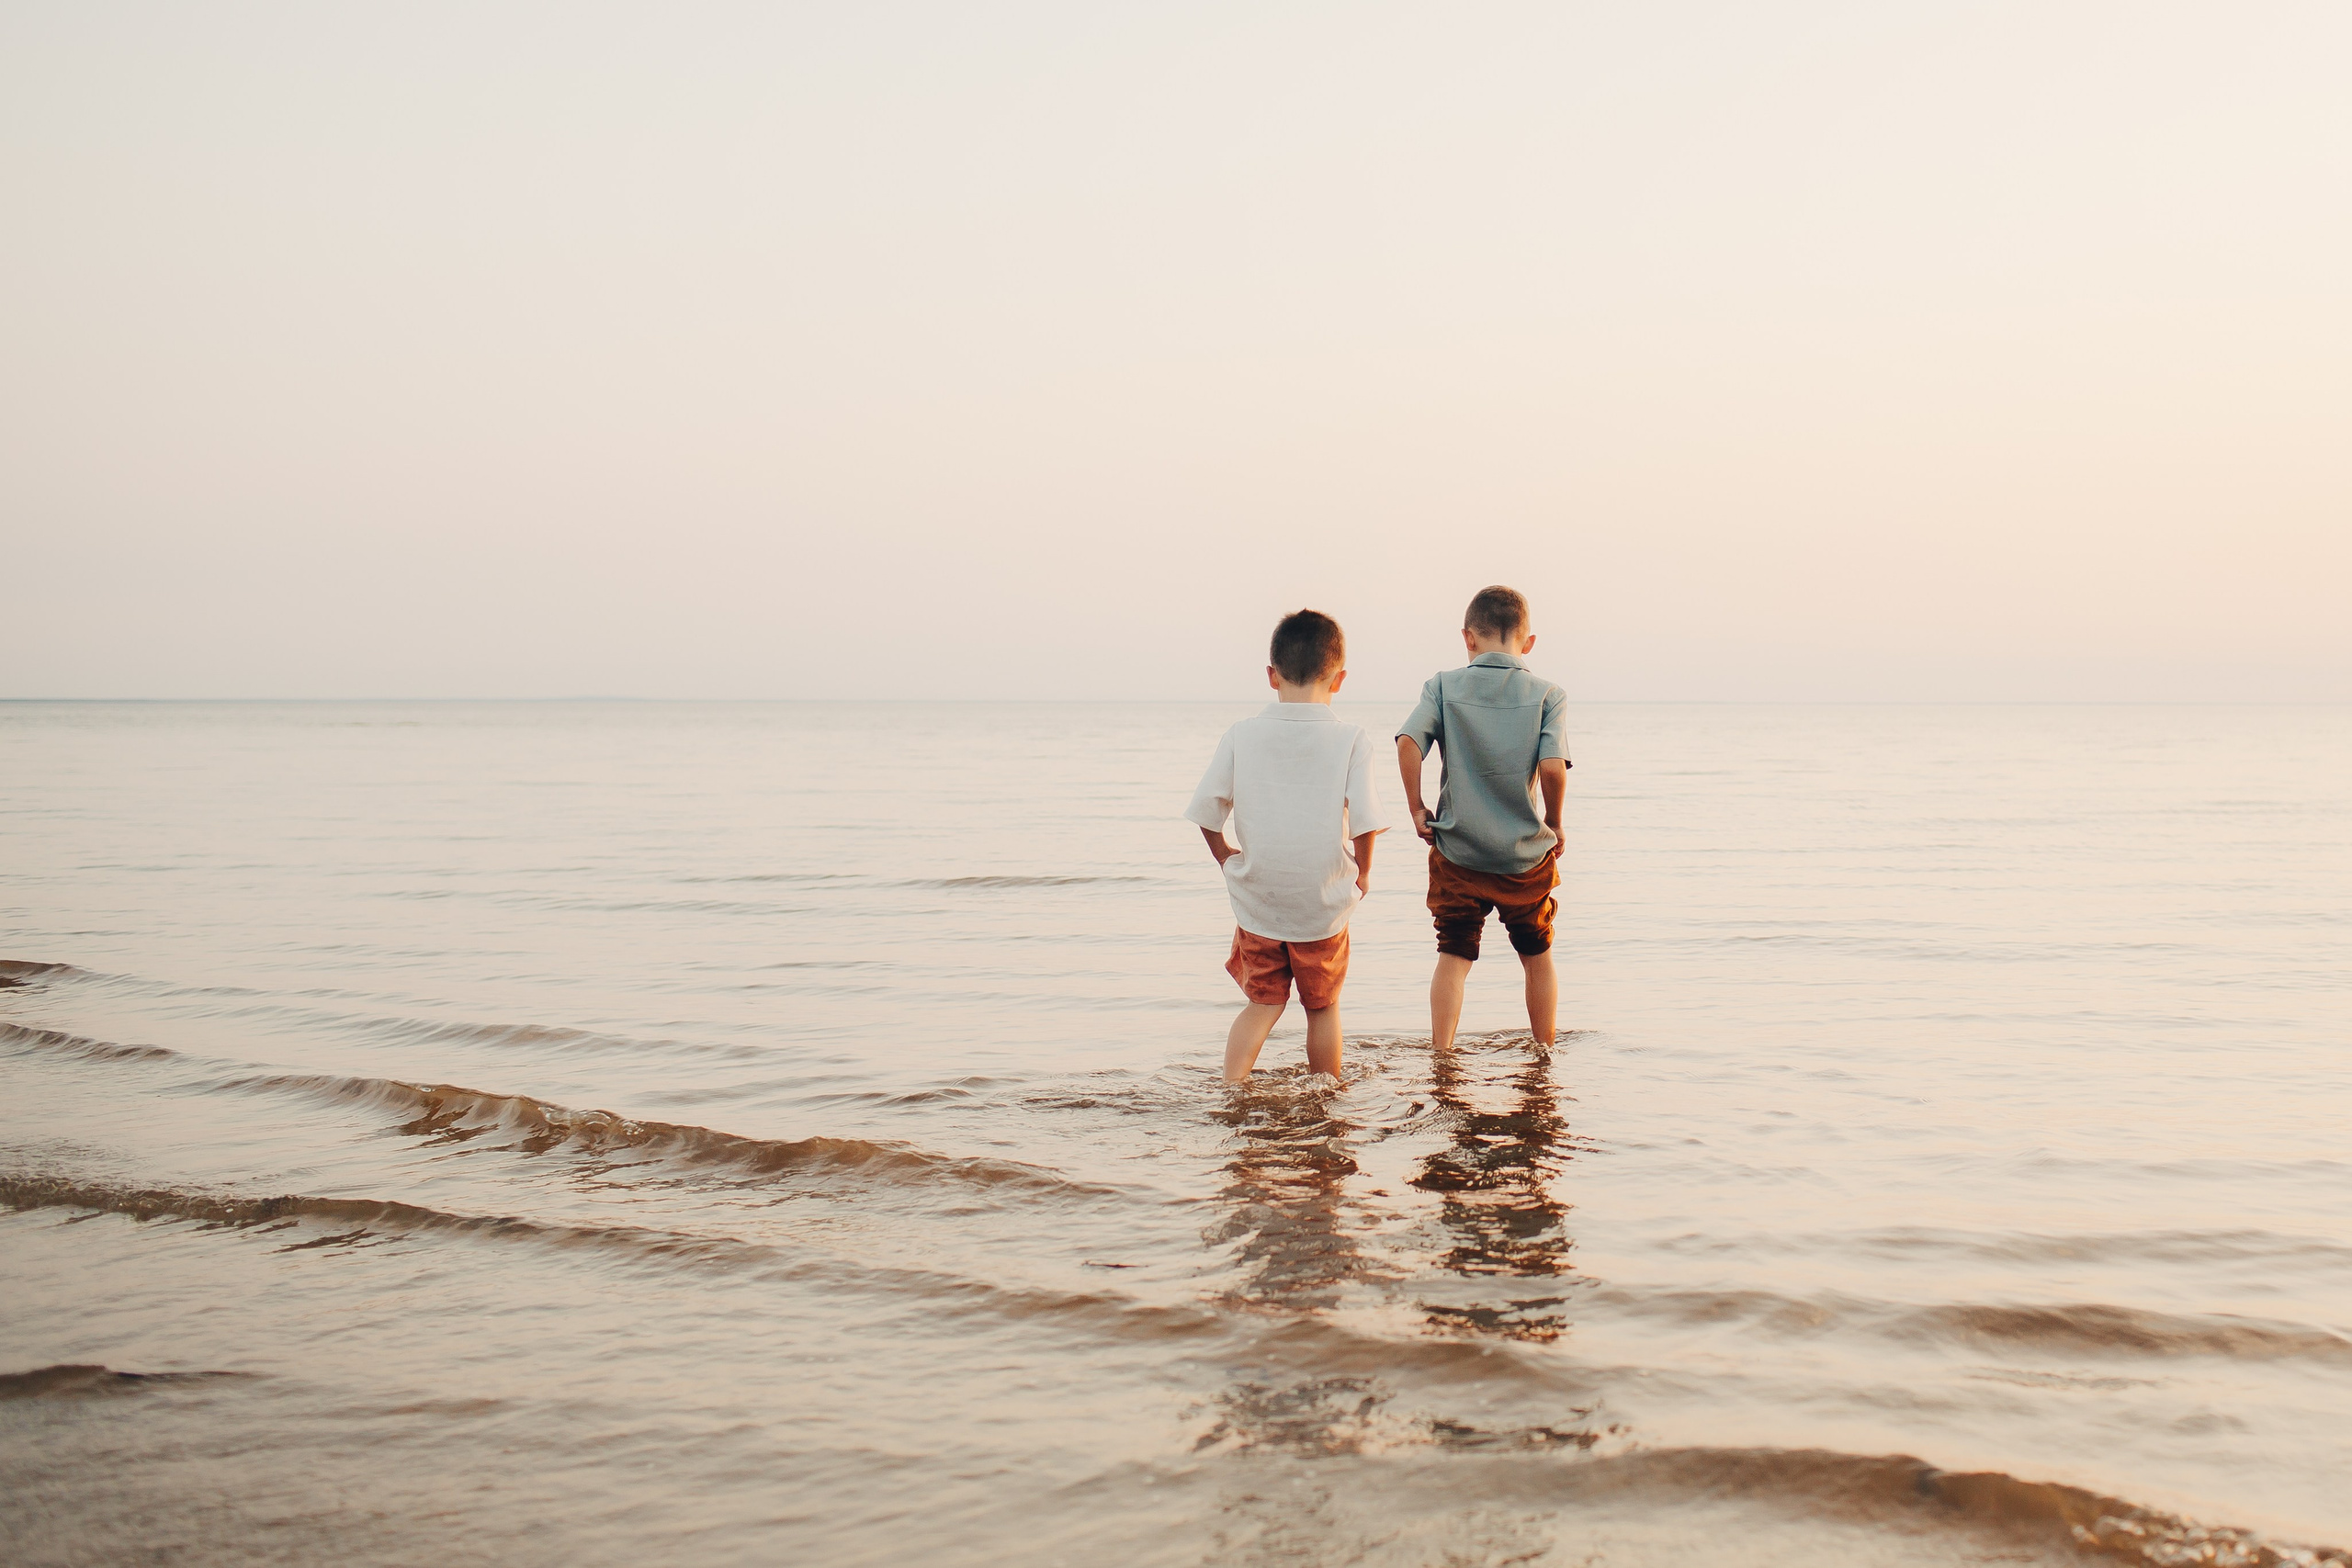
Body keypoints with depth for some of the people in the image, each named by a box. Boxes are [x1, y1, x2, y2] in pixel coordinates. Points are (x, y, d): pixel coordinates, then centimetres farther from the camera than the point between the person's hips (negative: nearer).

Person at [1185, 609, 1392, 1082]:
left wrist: (1226, 857, 14)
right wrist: (1362, 871, 2)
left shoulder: (1241, 735, -5)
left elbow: (1207, 812, -4)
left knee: (1264, 1002, 17)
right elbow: (1364, 821, -15)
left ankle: (1229, 1087, 2)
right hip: (1323, 902, -1)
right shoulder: (1350, 740, -11)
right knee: (1322, 1006, 16)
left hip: (1255, 898, 2)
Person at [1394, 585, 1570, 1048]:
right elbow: (1553, 766, -16)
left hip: (1457, 852, 0)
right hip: (1527, 854, 0)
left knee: (1454, 956, 7)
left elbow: (1408, 741, -15)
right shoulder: (1547, 694, -4)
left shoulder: (1444, 686, -2)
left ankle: (1441, 1055, 0)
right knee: (1537, 955, 18)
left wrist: (1416, 809, -4)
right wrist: (1554, 823, 0)